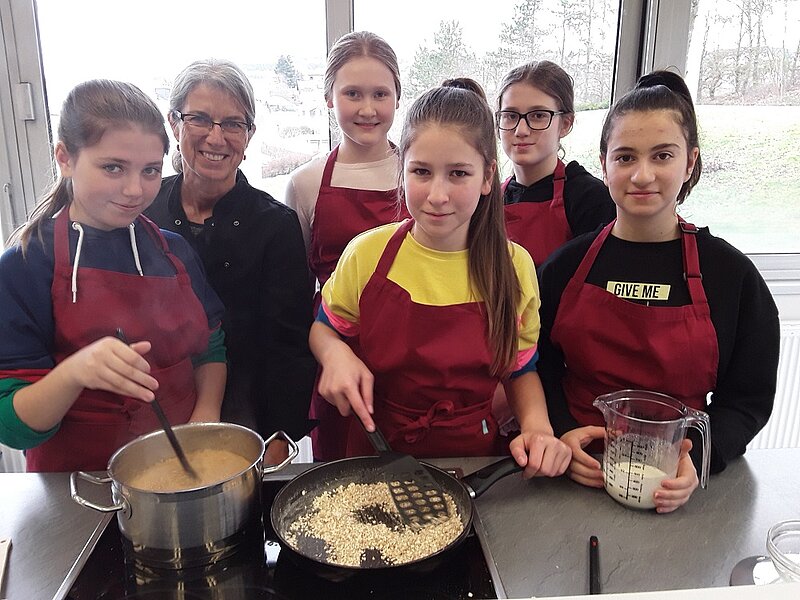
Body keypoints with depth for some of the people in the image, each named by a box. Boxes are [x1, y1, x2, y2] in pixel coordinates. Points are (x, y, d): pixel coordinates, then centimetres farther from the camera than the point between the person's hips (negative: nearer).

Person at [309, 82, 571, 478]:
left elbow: (521, 368, 7)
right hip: (378, 452, 0)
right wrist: (335, 352, -13)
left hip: (476, 459, 0)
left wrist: (537, 427, -11)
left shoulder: (514, 266, -5)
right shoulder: (367, 254, -7)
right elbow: (325, 328, 9)